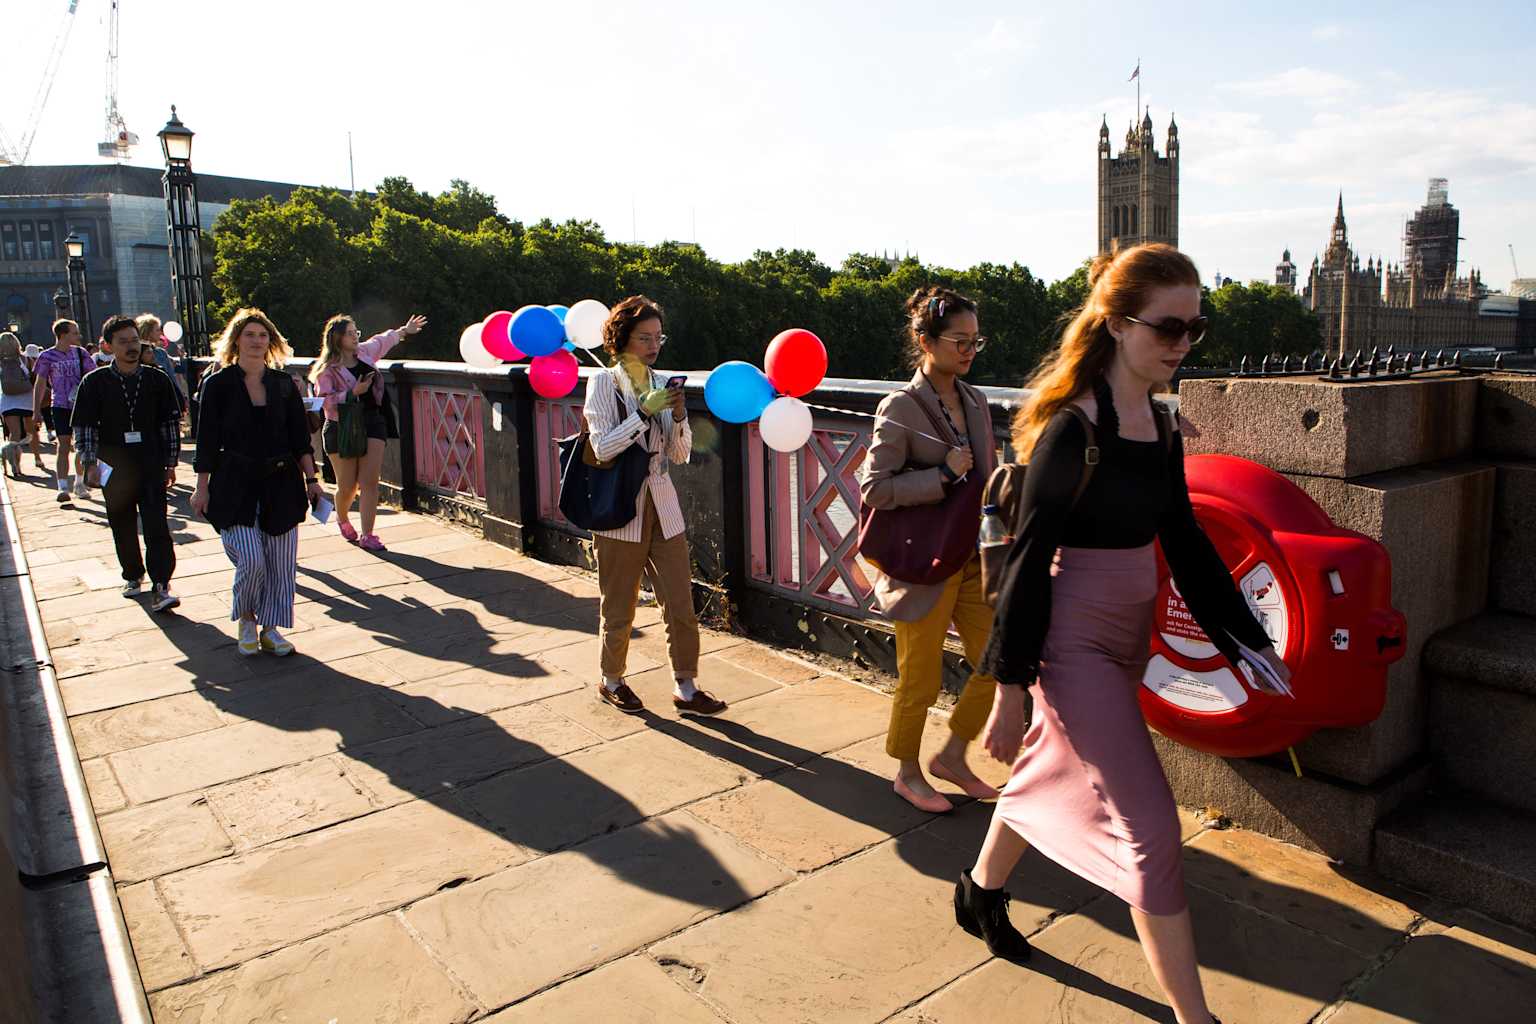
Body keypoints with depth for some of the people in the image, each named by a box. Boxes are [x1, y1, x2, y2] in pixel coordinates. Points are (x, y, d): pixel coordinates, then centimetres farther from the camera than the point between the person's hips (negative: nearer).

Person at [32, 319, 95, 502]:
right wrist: (36, 410, -1)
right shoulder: (47, 357, -2)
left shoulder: (81, 353, 4)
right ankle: (63, 488, -10)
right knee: (63, 446, -9)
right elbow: (40, 384, 2)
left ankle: (79, 484, 21)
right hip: (60, 406, -3)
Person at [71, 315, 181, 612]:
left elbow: (170, 423, 8)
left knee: (157, 527, -9)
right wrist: (90, 462, -8)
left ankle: (161, 587, -10)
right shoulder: (95, 382, 1)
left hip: (152, 466, -1)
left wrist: (171, 463, 7)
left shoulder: (156, 379, 3)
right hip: (114, 469, 1)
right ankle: (133, 576, 31)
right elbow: (84, 427, 2)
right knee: (123, 528, 13)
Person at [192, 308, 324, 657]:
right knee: (251, 561, -11)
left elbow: (300, 438, 9)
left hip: (280, 483, 3)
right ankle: (245, 619, 16)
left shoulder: (284, 384, 7)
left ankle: (270, 628, 17)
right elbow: (207, 441, 1)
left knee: (280, 563, 3)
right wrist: (203, 487, 0)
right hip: (235, 484, -3)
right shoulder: (217, 384, -1)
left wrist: (311, 478, 4)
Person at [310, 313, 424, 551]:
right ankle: (342, 519, 36)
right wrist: (354, 392, -21)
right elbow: (324, 400, -14)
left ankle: (367, 536, -5)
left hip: (372, 423, 4)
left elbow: (383, 340, 31)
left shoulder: (365, 352, 10)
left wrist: (403, 330, 43)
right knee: (348, 486, 3)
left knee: (370, 482, -8)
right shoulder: (327, 369, -6)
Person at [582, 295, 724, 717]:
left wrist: (678, 417, -10)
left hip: (662, 508, 4)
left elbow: (680, 454, 7)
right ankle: (611, 681, 30)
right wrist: (644, 412, -22)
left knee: (681, 603, 3)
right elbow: (603, 448, -16)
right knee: (619, 606, 9)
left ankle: (685, 687, 16)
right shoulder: (604, 383, -5)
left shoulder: (662, 384, 7)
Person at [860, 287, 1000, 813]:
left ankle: (952, 756, 30)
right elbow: (872, 489, -16)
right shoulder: (901, 408, -14)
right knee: (921, 681, 7)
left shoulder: (974, 401, 8)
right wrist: (942, 474, -21)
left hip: (972, 559, 7)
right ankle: (908, 774, 30)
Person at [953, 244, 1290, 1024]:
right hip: (1076, 642, -8)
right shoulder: (1073, 429, -19)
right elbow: (1028, 557, -18)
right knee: (1150, 829, -3)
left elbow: (1185, 541, 13)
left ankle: (980, 890, 47)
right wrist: (1010, 688, -15)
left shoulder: (1161, 427, 5)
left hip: (1127, 636, 8)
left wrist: (1248, 638, 13)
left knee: (1049, 773, 23)